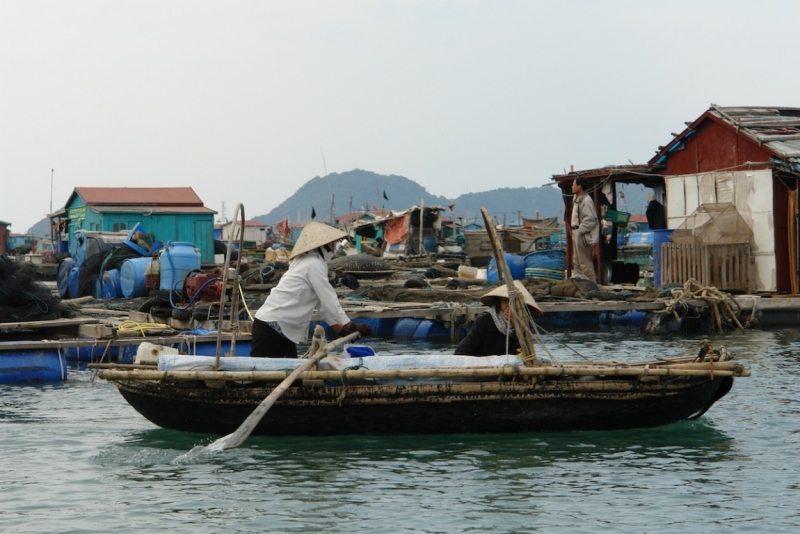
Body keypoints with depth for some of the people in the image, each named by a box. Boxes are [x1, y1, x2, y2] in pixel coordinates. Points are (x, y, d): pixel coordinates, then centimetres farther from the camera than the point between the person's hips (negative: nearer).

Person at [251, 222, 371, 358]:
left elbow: (322, 303, 19)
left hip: (282, 328, 10)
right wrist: (352, 327, -8)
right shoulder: (314, 264, -10)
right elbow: (329, 300, -13)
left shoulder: (306, 263, 19)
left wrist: (342, 330, 16)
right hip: (272, 325, -10)